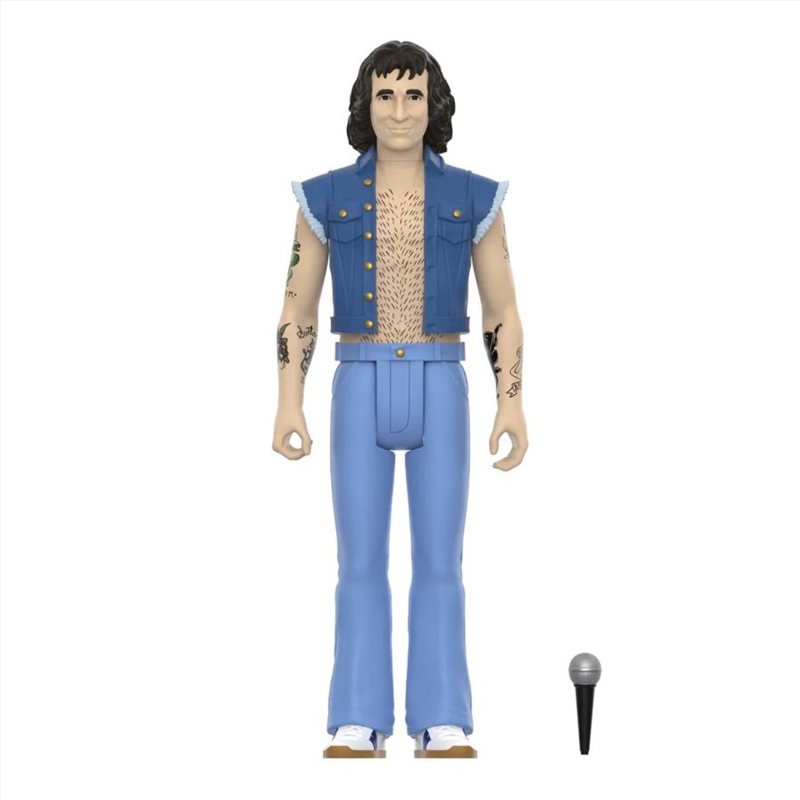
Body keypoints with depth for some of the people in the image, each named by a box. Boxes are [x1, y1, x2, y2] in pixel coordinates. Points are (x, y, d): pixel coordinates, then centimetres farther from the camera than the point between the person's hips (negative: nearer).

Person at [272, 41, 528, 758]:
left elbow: (503, 312, 4)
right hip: (360, 392, 0)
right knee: (361, 564, 0)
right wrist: (289, 407, -4)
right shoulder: (326, 197, 3)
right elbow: (297, 311, 5)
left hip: (440, 392, 0)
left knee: (439, 564, 0)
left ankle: (443, 728, 7)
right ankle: (360, 728, 7)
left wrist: (512, 405, -5)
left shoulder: (474, 198, 2)